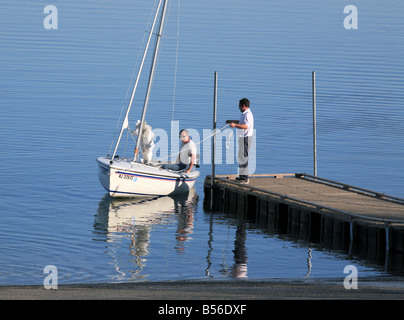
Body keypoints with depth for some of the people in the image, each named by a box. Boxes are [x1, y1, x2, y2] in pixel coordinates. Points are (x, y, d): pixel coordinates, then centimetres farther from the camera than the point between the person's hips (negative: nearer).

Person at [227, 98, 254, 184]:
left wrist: (235, 125, -40)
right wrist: (232, 121, 40)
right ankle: (242, 175, 25)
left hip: (246, 138, -11)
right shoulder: (244, 114, 16)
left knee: (244, 157, -10)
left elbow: (246, 126, -32)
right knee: (241, 157, 17)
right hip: (242, 138, 11)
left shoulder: (248, 114, -18)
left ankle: (245, 178, -8)